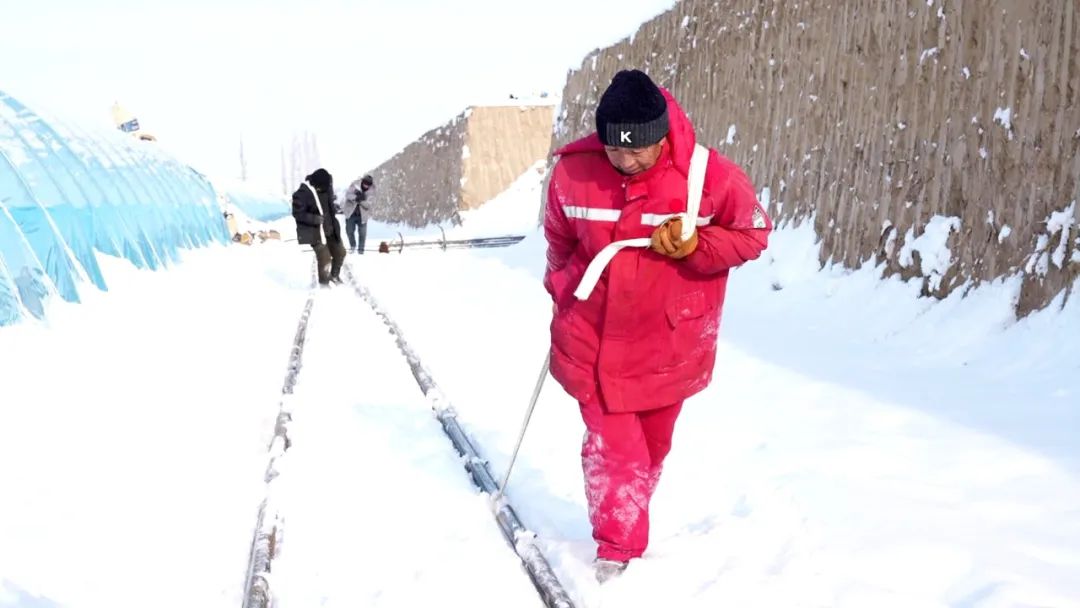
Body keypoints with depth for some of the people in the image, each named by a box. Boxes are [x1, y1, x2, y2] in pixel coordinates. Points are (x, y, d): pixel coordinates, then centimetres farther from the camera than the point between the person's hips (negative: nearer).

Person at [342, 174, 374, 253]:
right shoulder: (355, 185, -8)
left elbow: (368, 205, -16)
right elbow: (347, 194, -16)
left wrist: (361, 200, -34)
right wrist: (355, 197, -35)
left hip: (362, 215, 0)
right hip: (351, 213, 0)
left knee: (362, 233, 1)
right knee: (349, 231, 4)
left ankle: (360, 249, 19)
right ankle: (352, 245, 31)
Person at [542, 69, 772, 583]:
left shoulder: (711, 176, -19)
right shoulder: (573, 170, -13)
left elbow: (753, 234, -5)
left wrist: (694, 245, -22)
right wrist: (563, 293, 13)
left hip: (667, 346, 0)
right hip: (593, 341, 0)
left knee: (650, 449, 17)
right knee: (612, 449, -2)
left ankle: (627, 532, 40)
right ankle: (617, 551, 12)